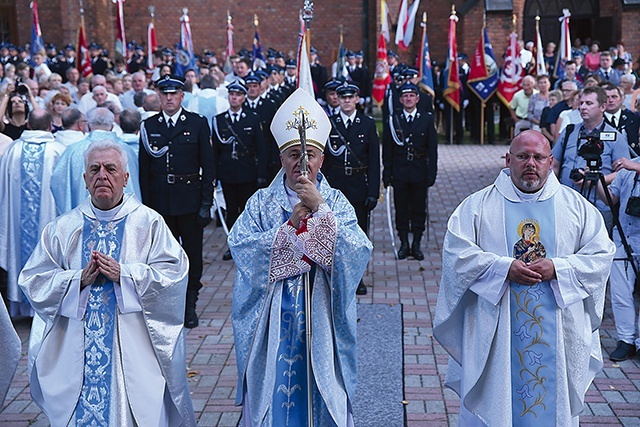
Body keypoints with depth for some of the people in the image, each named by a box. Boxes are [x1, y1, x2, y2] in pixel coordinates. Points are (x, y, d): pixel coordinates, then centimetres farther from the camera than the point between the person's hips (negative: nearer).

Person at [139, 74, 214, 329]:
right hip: (160, 201, 2)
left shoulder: (198, 124, 1)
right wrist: (146, 203, 0)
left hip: (190, 200, -1)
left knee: (192, 252, 5)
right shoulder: (149, 126, 7)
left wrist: (206, 203, -6)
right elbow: (144, 168, 7)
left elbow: (207, 165, 0)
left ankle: (190, 305, 15)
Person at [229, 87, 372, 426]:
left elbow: (357, 252, -14)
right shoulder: (261, 203, 3)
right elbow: (241, 247, -13)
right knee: (273, 388, 6)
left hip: (321, 318, 0)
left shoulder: (336, 202, 2)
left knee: (320, 388, 6)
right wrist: (291, 226, -19)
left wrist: (320, 208, -20)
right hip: (272, 319, 0)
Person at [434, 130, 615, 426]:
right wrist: (504, 268, -18)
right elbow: (456, 252, -7)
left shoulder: (576, 206, 6)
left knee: (554, 403, 10)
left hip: (557, 333, 2)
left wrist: (558, 268, -13)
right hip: (495, 334, -1)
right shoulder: (479, 205, 1)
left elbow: (602, 254, 2)